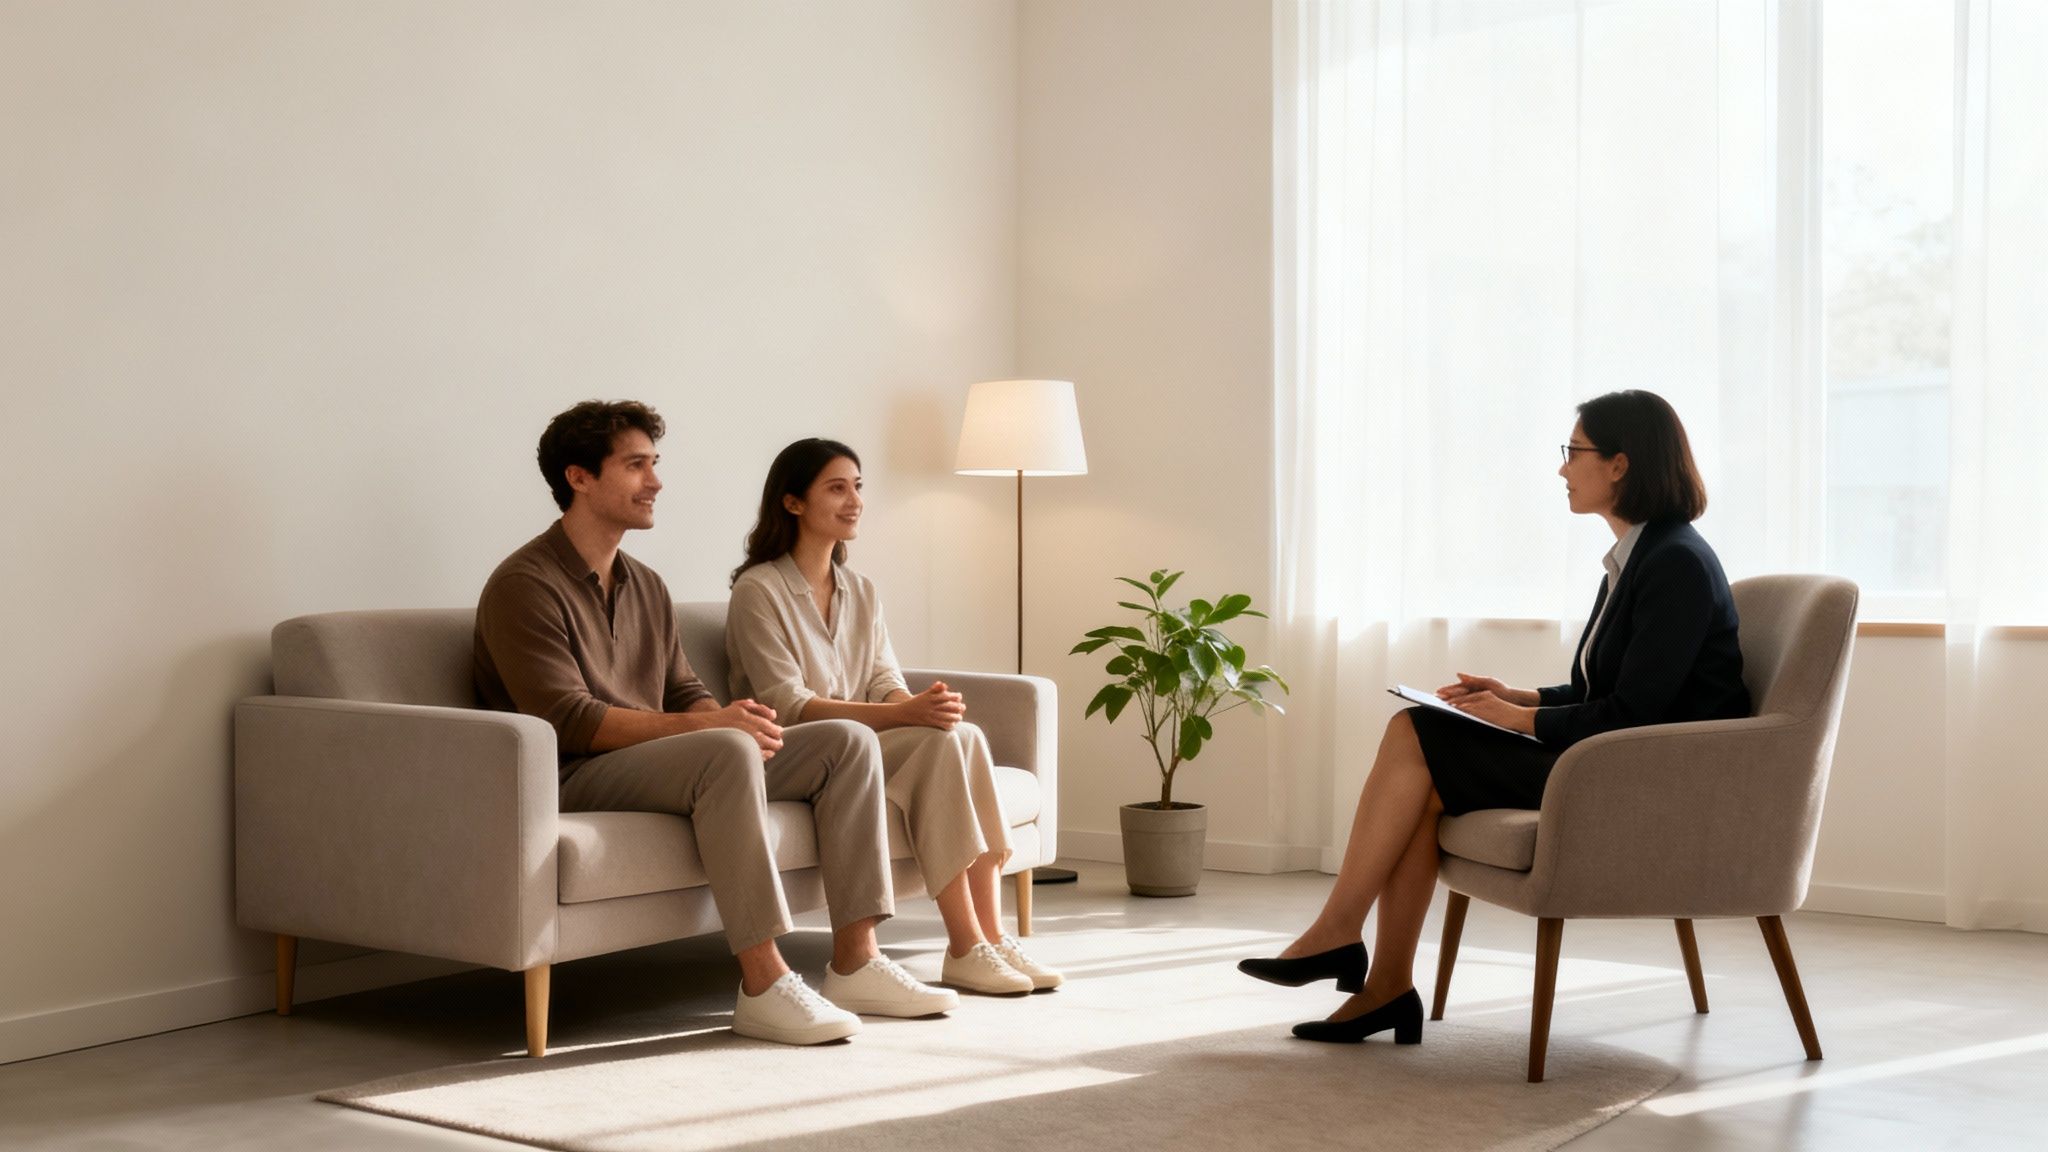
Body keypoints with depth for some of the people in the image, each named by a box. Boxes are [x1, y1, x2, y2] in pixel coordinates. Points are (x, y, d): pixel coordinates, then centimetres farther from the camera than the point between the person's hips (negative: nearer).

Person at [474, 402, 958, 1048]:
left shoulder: (646, 587, 18)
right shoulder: (525, 585, -9)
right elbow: (568, 720, -19)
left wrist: (730, 718, -9)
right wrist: (708, 725, -23)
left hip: (654, 759, 9)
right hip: (575, 780, -8)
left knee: (848, 742, -6)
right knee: (727, 752, -37)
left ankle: (855, 964, -11)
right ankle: (762, 985, -35)